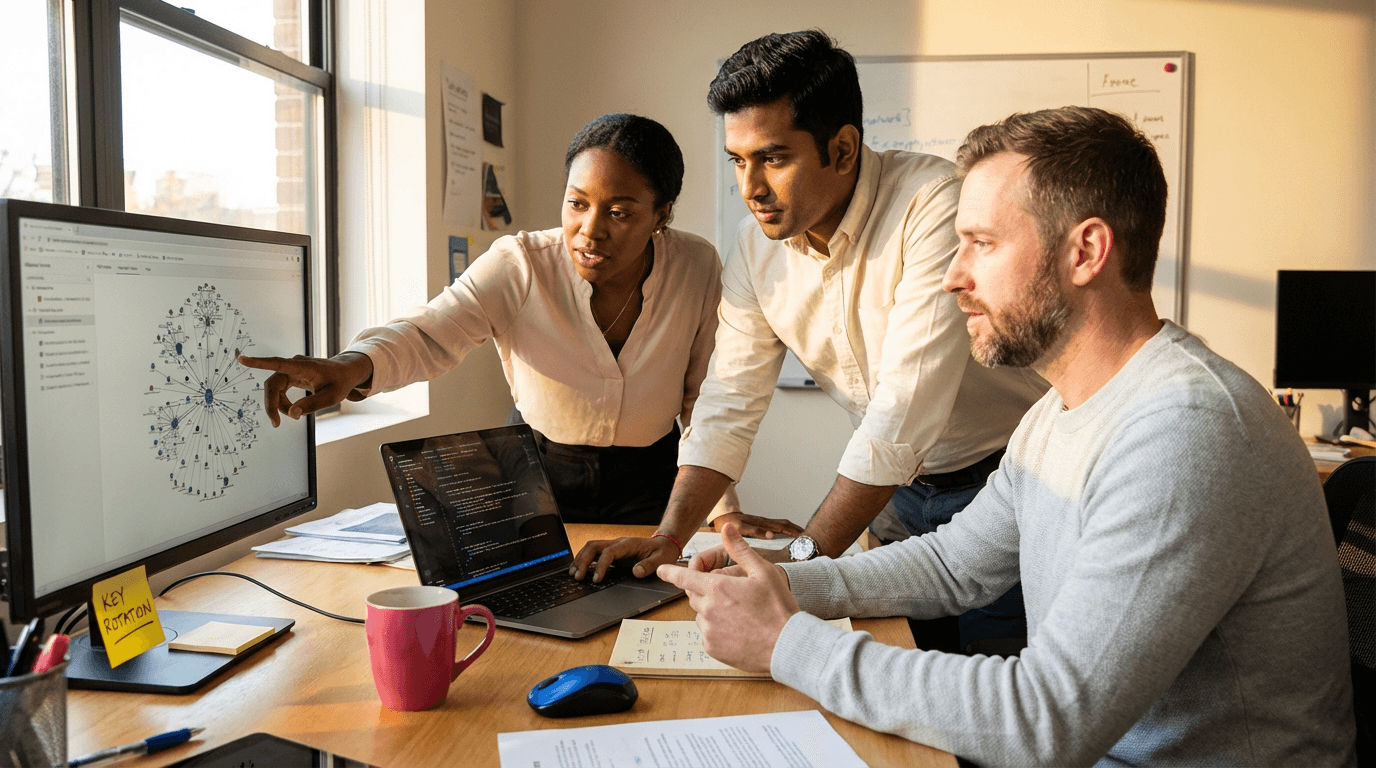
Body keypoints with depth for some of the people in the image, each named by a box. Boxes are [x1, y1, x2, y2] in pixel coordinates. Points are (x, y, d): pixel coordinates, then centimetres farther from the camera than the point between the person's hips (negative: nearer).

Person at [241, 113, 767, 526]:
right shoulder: (519, 266, -18)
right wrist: (355, 367, -53)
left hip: (647, 480, 1)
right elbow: (431, 332, -32)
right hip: (538, 474, -1)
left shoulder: (698, 268, -12)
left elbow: (705, 393, -3)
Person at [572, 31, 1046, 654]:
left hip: (1002, 478, -4)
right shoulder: (757, 244, -5)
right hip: (902, 486, 5)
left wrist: (805, 556, -29)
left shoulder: (934, 205, -26)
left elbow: (905, 412, -30)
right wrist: (669, 538, -14)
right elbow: (730, 402, -3)